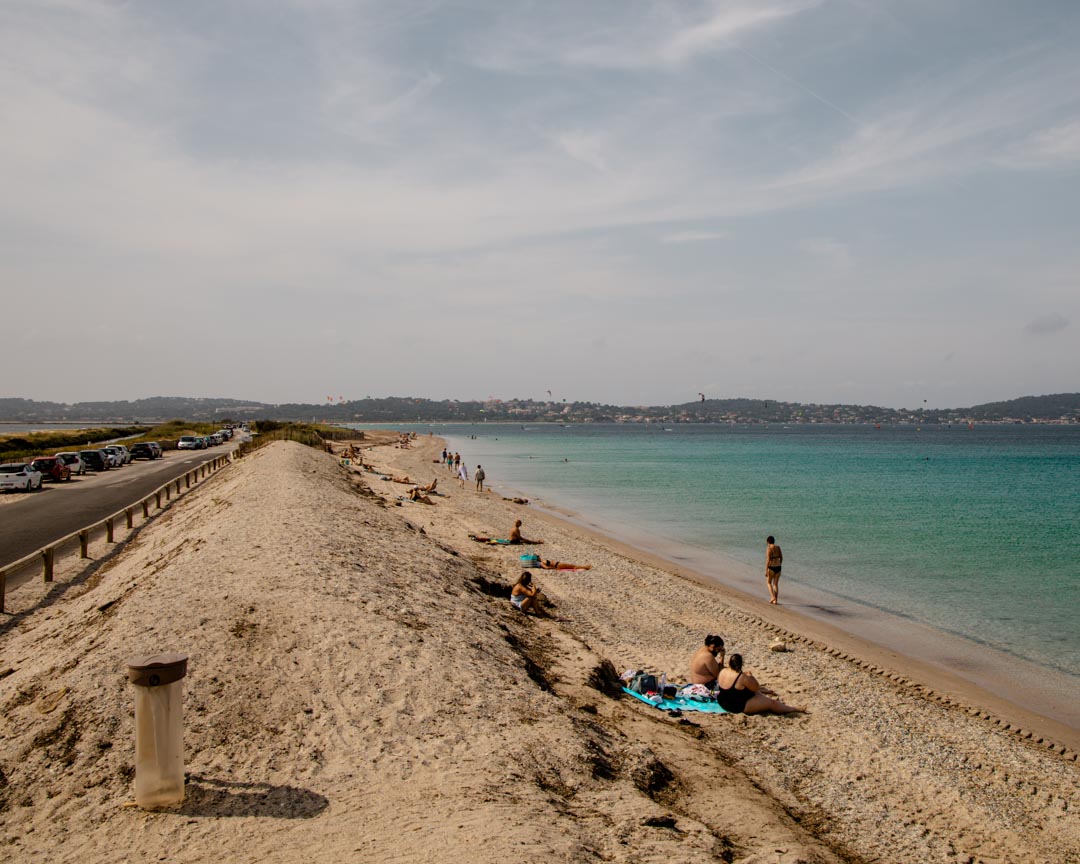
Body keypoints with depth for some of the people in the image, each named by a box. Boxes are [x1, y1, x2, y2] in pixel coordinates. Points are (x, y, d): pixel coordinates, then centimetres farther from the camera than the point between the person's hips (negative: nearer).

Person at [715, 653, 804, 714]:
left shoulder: (722, 672, -7)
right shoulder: (742, 677, -27)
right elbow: (757, 688, -15)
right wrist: (750, 677, -2)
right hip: (740, 707, -7)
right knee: (772, 703, 6)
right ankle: (795, 709, 20)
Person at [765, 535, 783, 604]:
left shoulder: (768, 548, -13)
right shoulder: (778, 547, 6)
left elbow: (768, 560, -18)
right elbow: (781, 558, 11)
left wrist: (766, 570, -14)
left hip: (771, 568, -5)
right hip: (778, 568, 5)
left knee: (768, 582, 15)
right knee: (776, 584, 14)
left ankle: (772, 597, -1)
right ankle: (776, 600, 11)